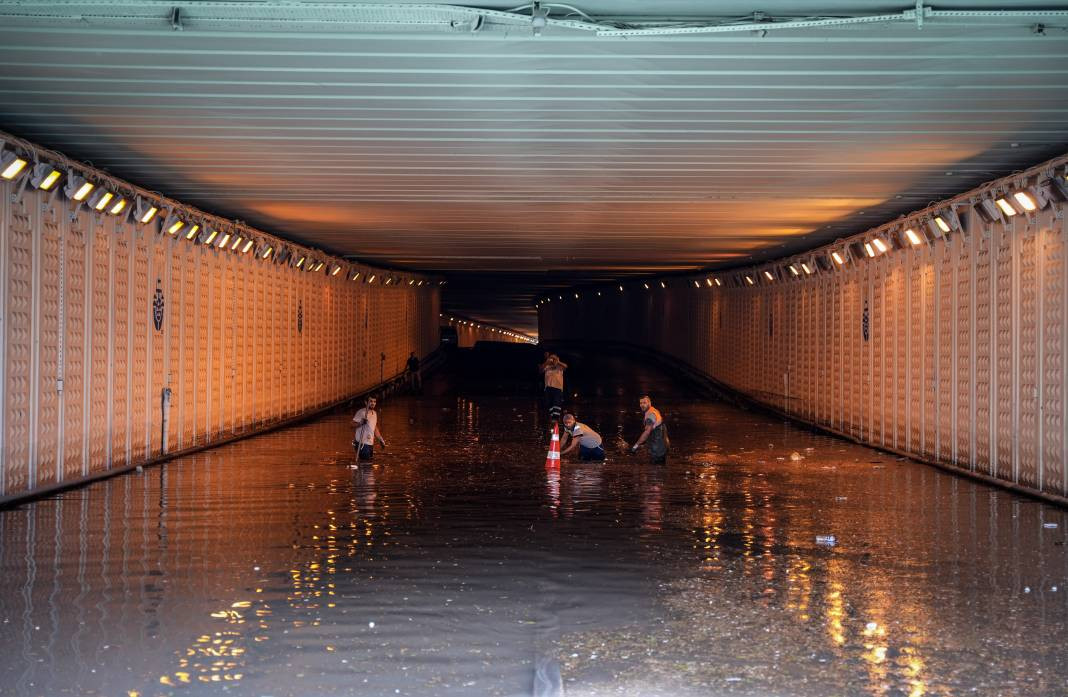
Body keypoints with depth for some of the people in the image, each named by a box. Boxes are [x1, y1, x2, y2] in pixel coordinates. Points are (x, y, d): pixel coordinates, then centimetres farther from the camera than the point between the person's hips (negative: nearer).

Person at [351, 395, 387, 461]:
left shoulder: (374, 413, 15)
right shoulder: (361, 412, -11)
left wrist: (381, 440, 24)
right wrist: (361, 423, -33)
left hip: (370, 443, 8)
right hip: (362, 443, -8)